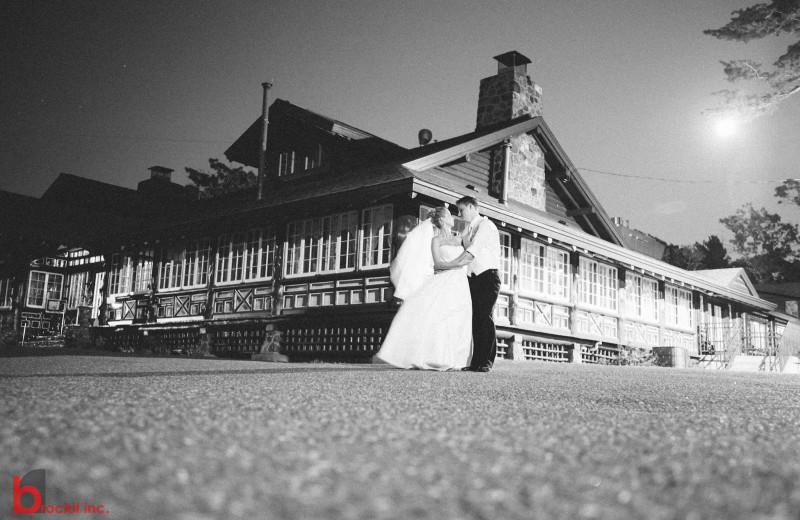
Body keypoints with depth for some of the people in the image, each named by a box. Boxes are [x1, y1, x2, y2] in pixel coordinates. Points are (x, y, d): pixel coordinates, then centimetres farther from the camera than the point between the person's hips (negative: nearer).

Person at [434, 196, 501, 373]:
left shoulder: (485, 225, -8)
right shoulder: (468, 230, 19)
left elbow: (471, 253, -18)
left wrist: (447, 265, -18)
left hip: (488, 276, -7)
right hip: (473, 278, 8)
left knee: (485, 317, -13)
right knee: (475, 319, 1)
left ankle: (486, 362, -14)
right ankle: (476, 361, 0)